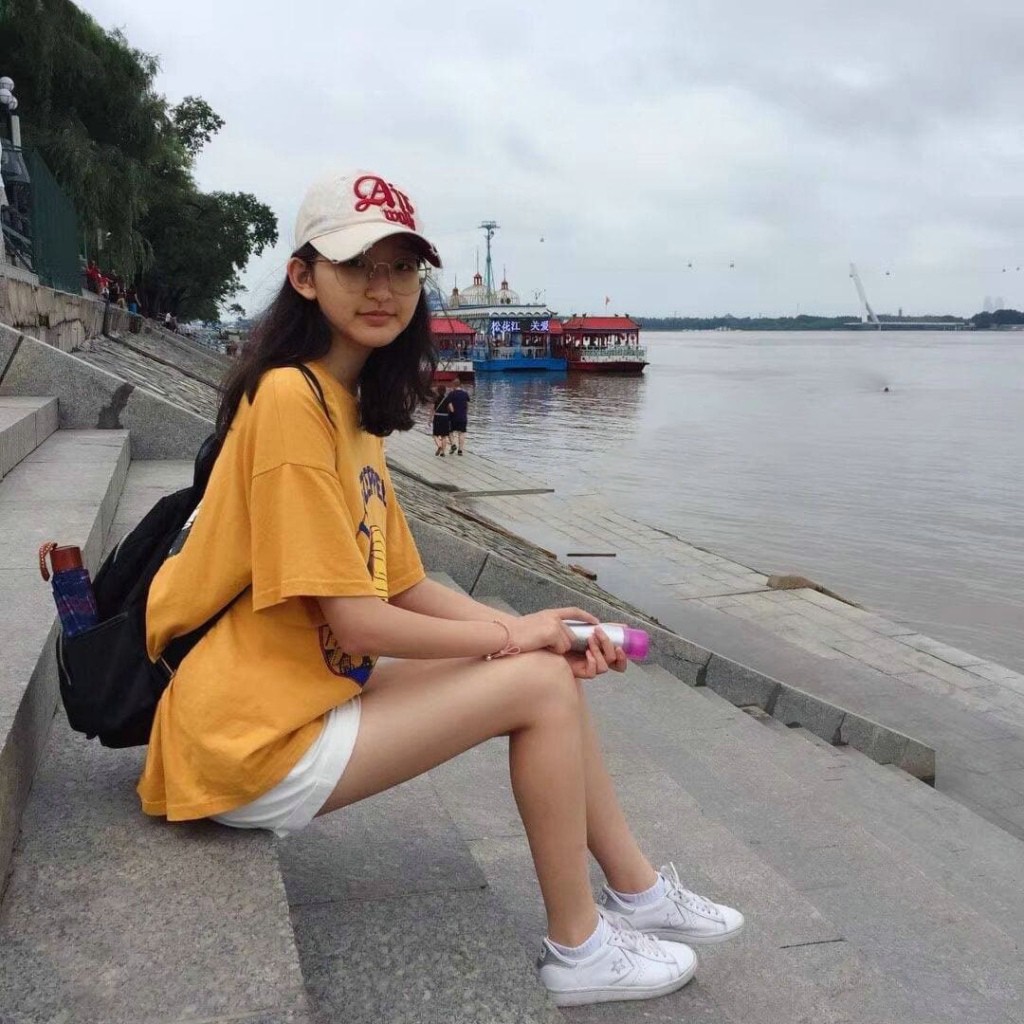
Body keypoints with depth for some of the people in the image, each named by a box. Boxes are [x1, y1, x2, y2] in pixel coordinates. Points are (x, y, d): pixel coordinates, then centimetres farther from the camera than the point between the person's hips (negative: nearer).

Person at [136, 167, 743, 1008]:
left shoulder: (352, 405, 10)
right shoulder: (292, 398, -19)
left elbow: (406, 588, 9)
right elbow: (355, 622, -22)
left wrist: (537, 628, -4)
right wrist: (513, 636, -9)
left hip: (312, 693, 9)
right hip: (252, 748, -9)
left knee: (552, 666, 6)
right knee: (541, 688, -12)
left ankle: (639, 892, 21)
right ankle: (579, 952, 7)